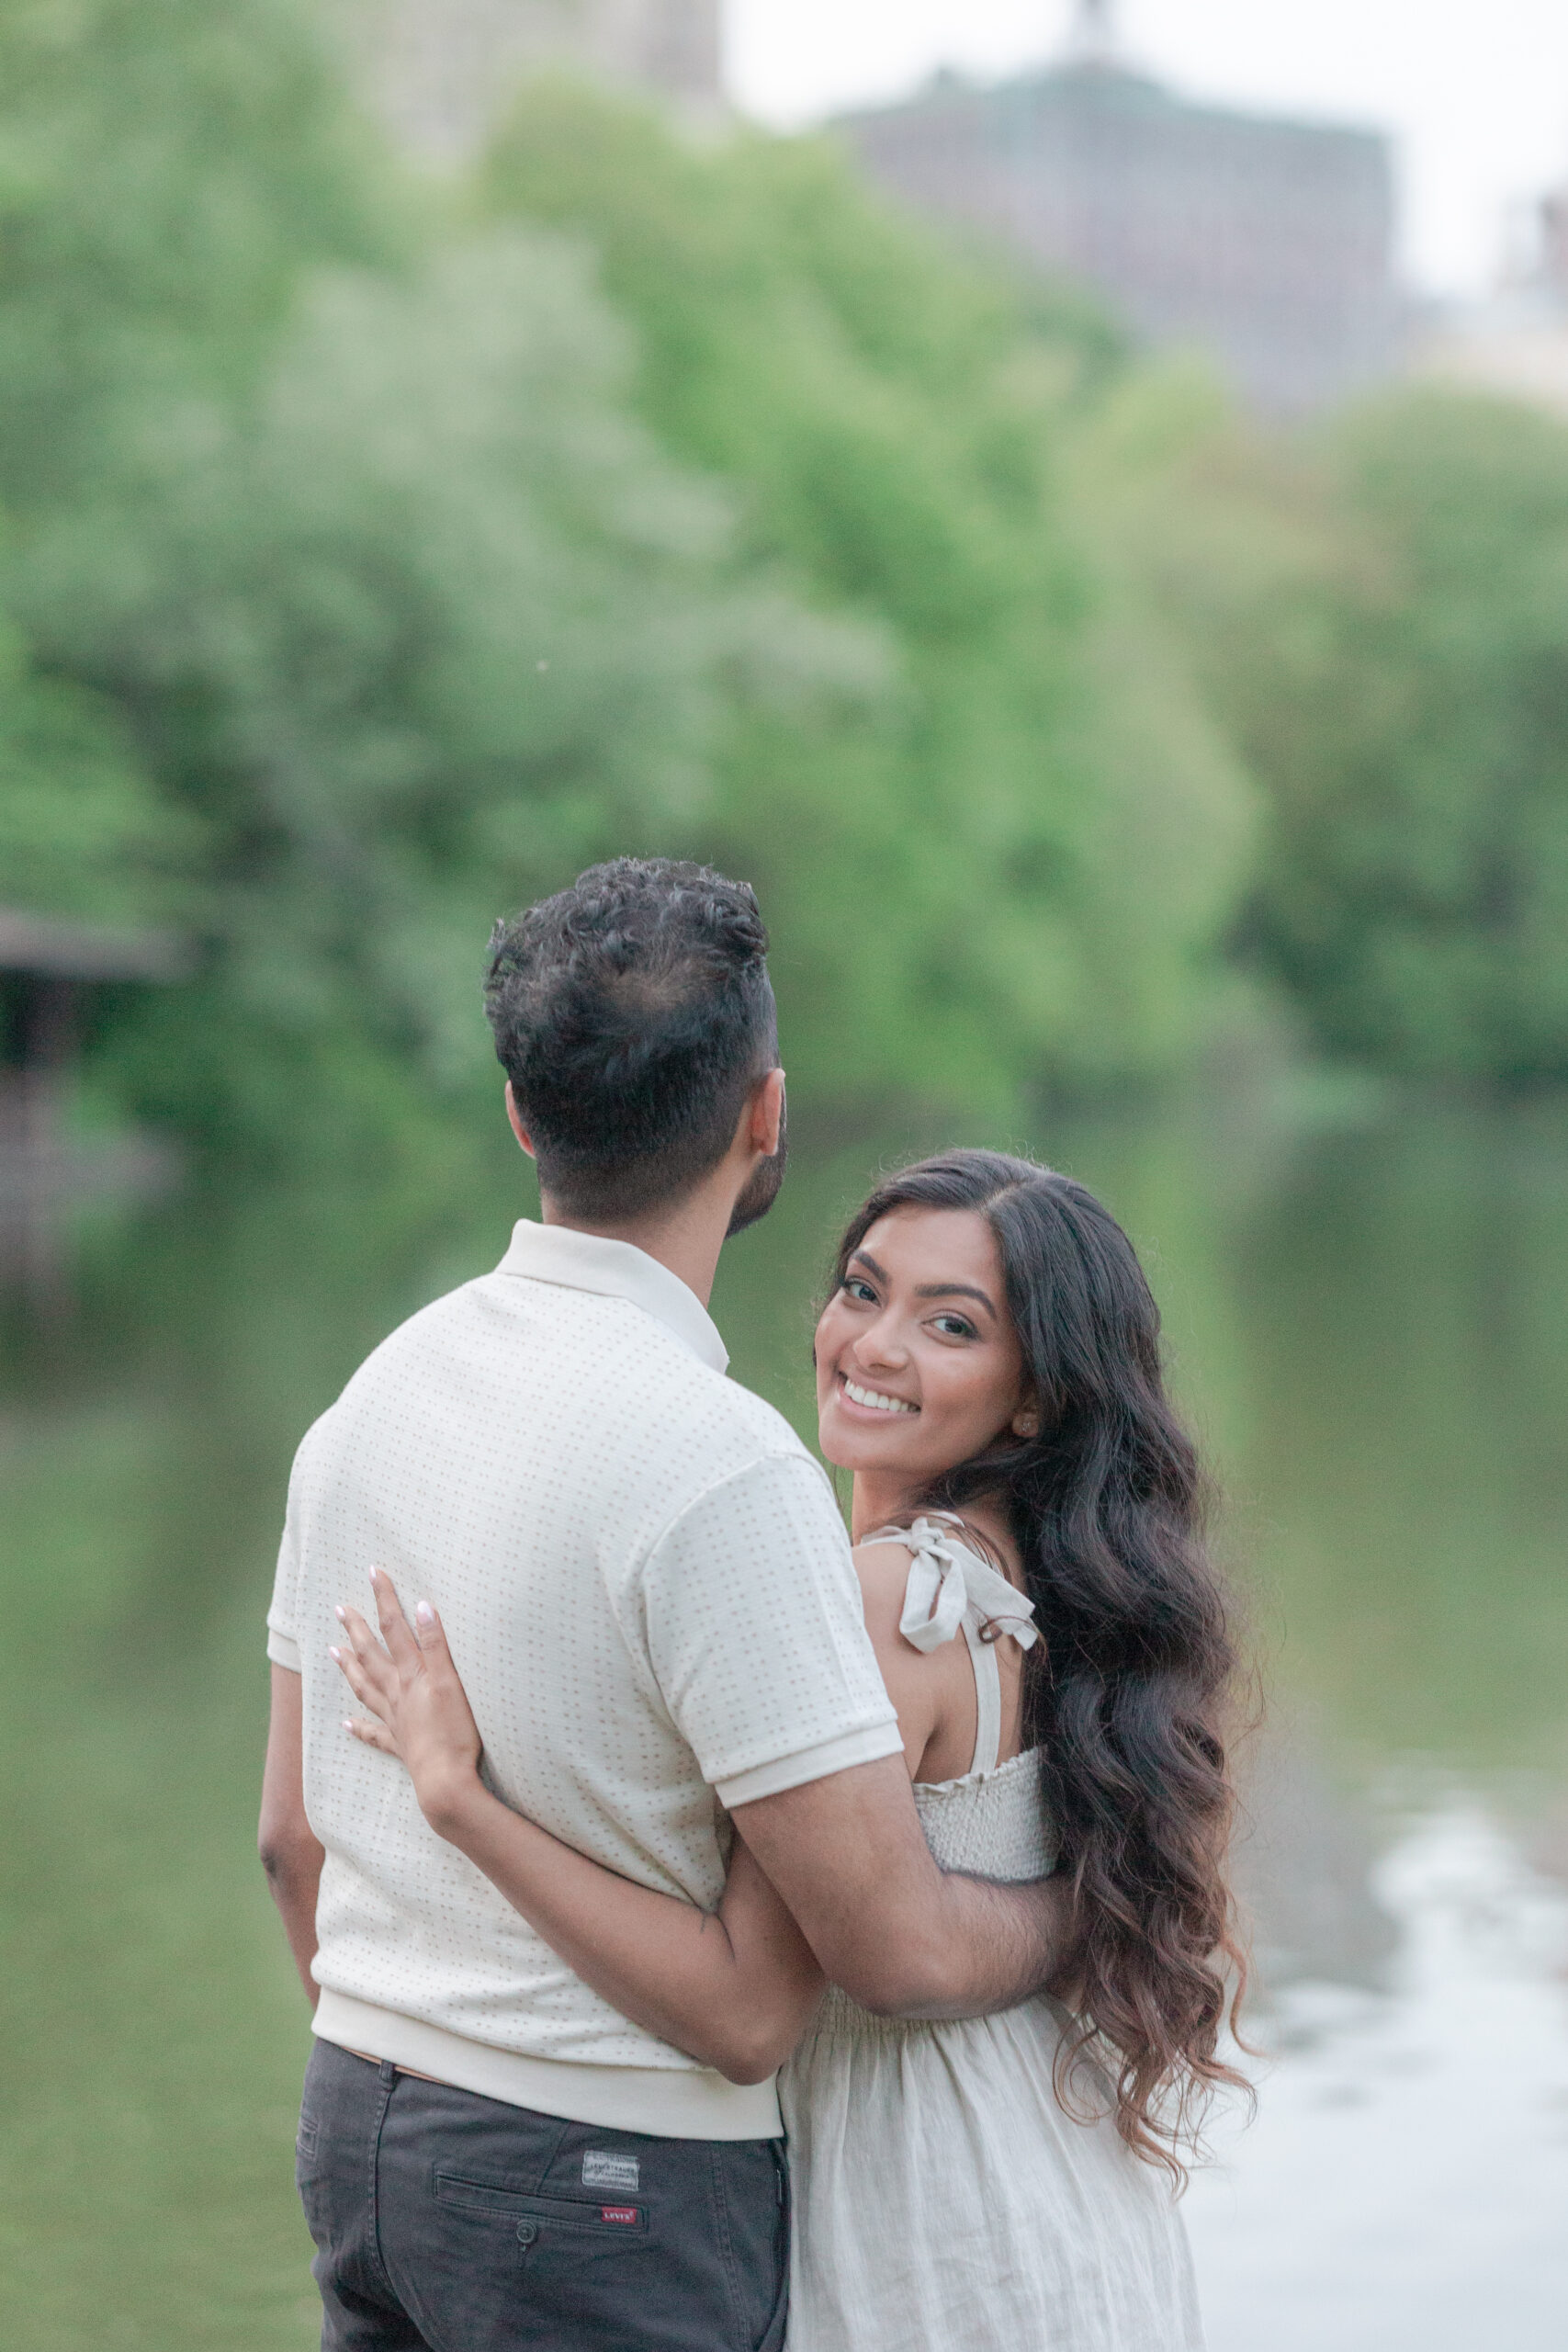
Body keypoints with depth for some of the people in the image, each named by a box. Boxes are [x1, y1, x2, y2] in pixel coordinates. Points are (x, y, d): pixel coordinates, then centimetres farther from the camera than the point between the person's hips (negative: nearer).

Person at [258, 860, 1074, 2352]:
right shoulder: (717, 1465, -22)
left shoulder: (378, 1388, 3)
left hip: (356, 2120, 8)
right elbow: (897, 1950, -20)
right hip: (610, 2184, -7)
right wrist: (1083, 1908, 1)